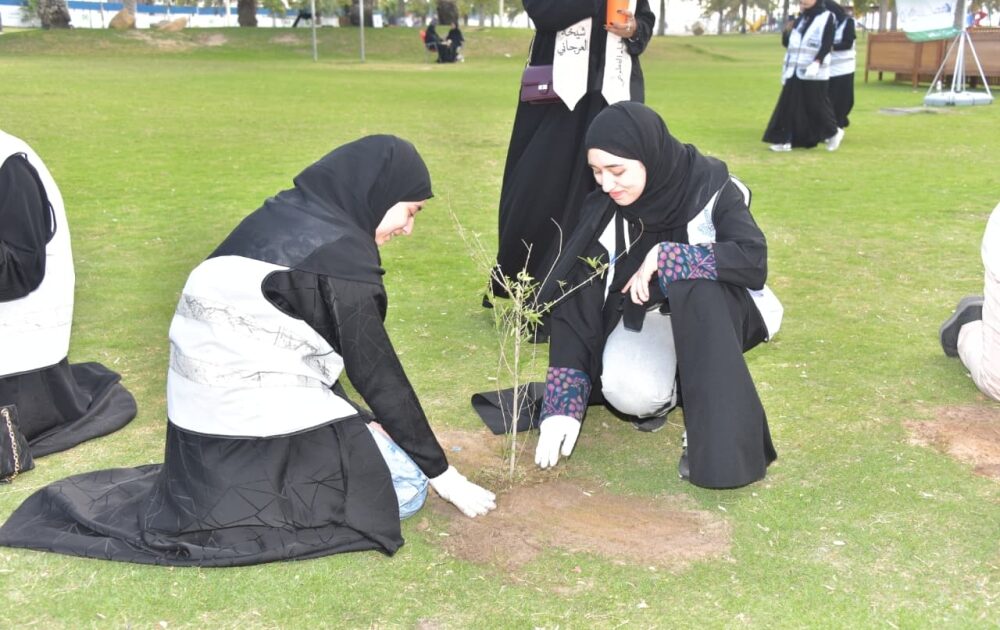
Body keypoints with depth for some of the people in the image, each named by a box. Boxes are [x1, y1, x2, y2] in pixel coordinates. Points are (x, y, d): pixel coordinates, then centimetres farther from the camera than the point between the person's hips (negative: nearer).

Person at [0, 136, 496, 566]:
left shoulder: (288, 216, 7)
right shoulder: (338, 255, -18)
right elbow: (377, 374, -13)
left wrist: (355, 422, 14)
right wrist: (441, 472, -3)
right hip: (250, 419, -9)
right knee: (386, 489, -3)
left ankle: (202, 492, 11)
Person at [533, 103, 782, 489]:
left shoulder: (711, 188, -23)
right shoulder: (603, 212, -17)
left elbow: (754, 260, -36)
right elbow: (576, 305, -18)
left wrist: (665, 257, -37)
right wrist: (563, 406, -23)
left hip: (716, 314, -1)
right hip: (644, 316, 2)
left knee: (697, 285, -37)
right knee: (631, 394, -31)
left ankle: (722, 438, -25)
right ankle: (672, 387, 8)